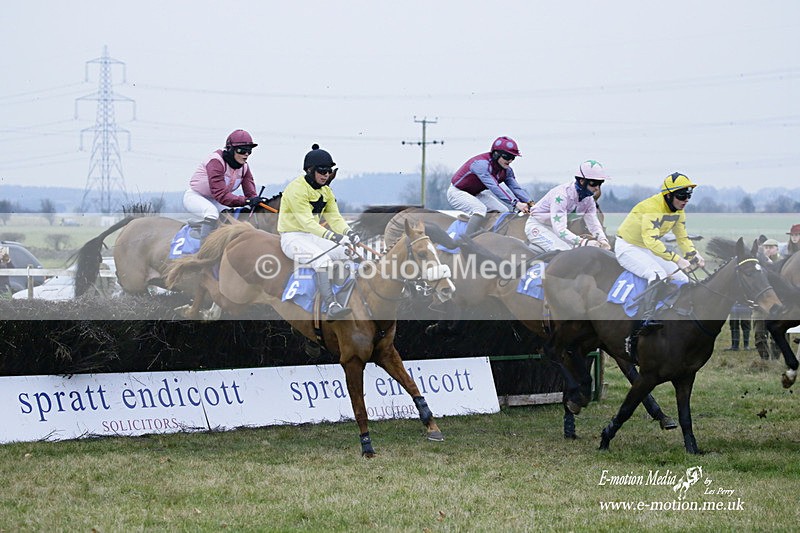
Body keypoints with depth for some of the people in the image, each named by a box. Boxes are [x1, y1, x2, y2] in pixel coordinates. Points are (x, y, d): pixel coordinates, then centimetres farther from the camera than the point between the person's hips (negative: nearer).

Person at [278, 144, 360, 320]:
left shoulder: (326, 191, 11)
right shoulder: (296, 188, -17)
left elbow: (334, 217, 5)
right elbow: (307, 221, -26)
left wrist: (348, 232, -17)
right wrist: (332, 236, -37)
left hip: (313, 238, 9)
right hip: (293, 238, -9)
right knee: (323, 259, -32)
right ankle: (332, 307, -41)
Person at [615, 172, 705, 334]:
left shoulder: (678, 211, 0)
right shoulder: (652, 207, -28)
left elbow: (682, 238, 10)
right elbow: (651, 240, -37)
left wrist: (695, 256, -10)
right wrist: (677, 260, -41)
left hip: (648, 250, 9)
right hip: (627, 248, -9)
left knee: (682, 280, 2)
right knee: (659, 275, -33)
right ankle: (647, 319, -42)